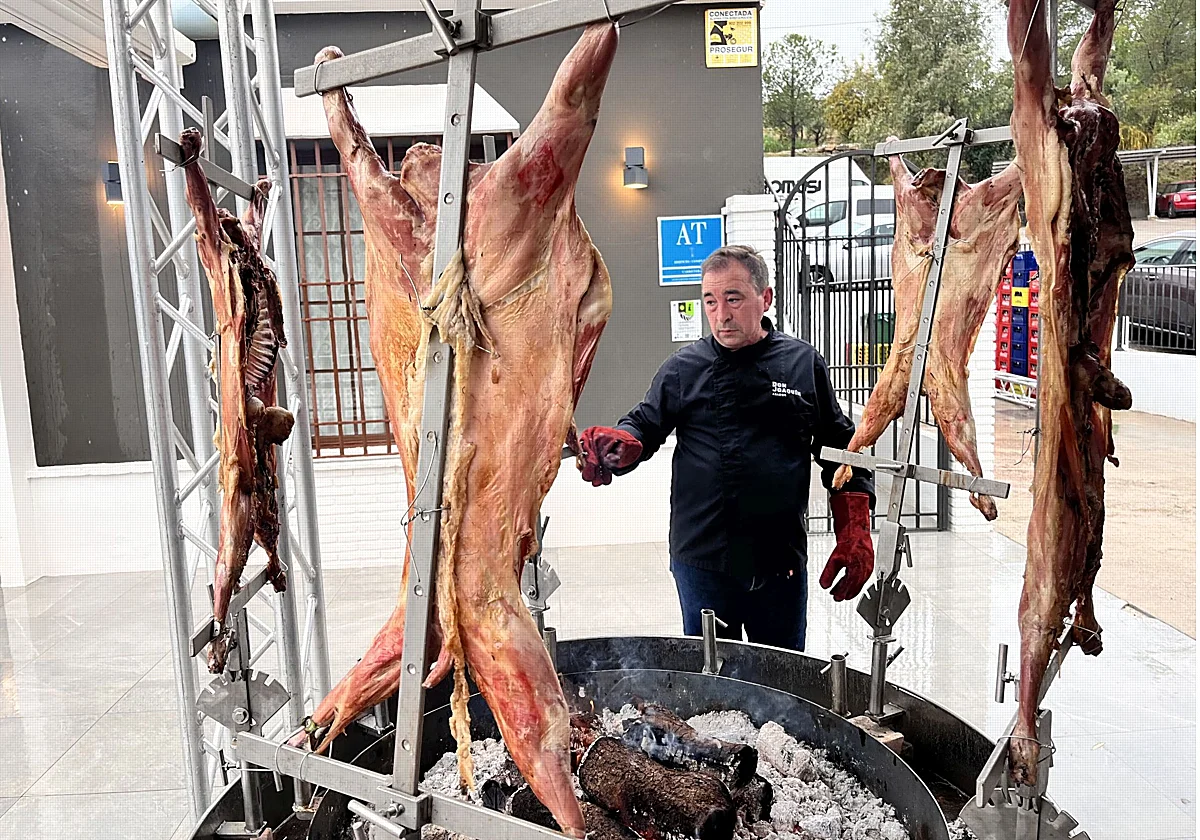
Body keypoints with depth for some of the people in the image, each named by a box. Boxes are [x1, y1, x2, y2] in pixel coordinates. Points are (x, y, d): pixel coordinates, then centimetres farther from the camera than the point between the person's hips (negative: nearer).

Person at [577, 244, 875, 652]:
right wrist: (615, 443, -19)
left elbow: (841, 449, 8)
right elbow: (644, 427, 5)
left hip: (781, 560, 1)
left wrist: (855, 534, 1)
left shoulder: (804, 363, 3)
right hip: (701, 557, 0)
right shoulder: (683, 367, 2)